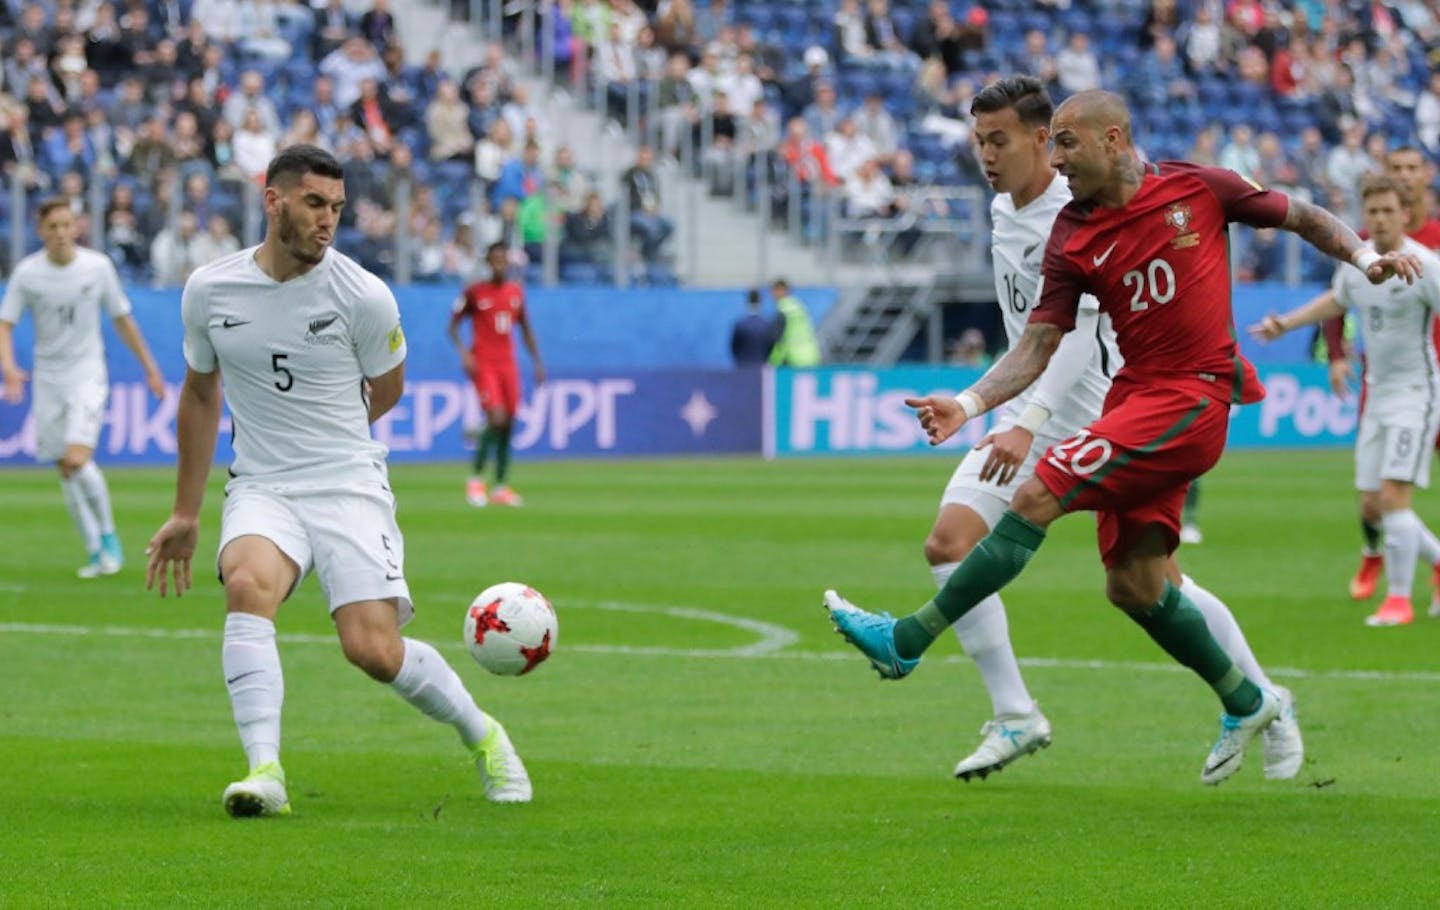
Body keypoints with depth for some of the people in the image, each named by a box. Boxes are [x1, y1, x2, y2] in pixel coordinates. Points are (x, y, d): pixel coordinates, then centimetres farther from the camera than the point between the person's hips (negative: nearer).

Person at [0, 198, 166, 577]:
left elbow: (122, 319, 6)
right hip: (48, 378, 2)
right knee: (66, 471, 4)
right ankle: (96, 553, 16)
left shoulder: (98, 267, -6)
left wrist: (149, 367, 10)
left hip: (87, 375, -2)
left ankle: (108, 536, 0)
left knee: (78, 459, -20)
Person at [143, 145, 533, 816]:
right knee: (248, 585, -31)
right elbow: (200, 393, 16)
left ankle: (482, 737, 15)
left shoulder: (364, 296, -8)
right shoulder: (208, 291, 0)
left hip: (349, 486, -2)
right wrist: (186, 514, 19)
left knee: (374, 649, -14)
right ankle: (265, 771, -35)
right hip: (259, 488, 2)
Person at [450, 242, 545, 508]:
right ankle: (475, 479, -4)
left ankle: (501, 488, 11)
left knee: (508, 425, 3)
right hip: (483, 364, -5)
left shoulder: (516, 292, 10)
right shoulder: (474, 292, -4)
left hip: (508, 364, 5)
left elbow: (525, 329, 19)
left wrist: (537, 363, 15)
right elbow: (453, 325, 0)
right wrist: (463, 353, -15)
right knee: (496, 418, -18)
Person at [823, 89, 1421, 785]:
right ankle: (1244, 703, 26)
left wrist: (1364, 257, -4)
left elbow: (1303, 218, 11)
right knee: (1133, 586, 5)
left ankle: (907, 641, -13)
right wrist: (970, 403, -12)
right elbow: (1038, 345, 2)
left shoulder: (1197, 189, -2)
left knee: (1038, 497, -17)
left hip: (1191, 397, -6)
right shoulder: (1071, 240, 6)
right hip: (1134, 394, 6)